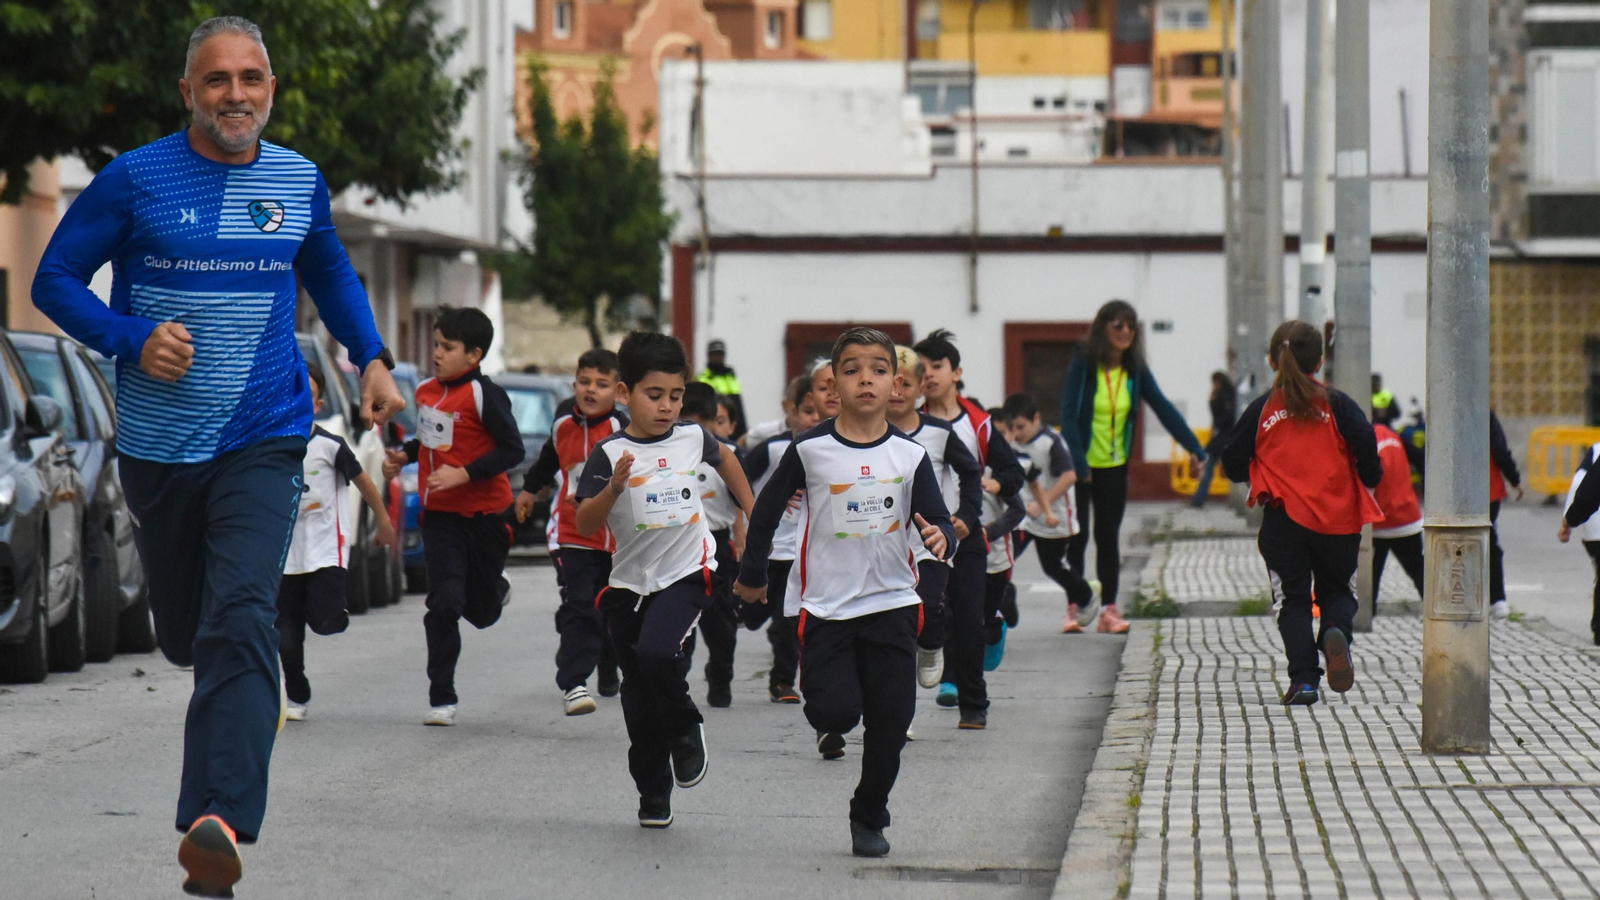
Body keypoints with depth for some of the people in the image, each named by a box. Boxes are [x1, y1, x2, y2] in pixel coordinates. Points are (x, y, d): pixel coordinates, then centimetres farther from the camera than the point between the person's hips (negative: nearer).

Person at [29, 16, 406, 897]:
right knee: (183, 634, 14)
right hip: (158, 448, 0)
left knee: (239, 620, -20)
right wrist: (133, 339, -16)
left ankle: (218, 822, -29)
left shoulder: (299, 181, 5)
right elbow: (54, 278, 0)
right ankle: (260, 689, 53)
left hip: (263, 442, 0)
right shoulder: (134, 180, -5)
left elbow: (330, 272, 25)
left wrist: (372, 359, 13)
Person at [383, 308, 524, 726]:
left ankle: (497, 588, 47)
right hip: (440, 515, 4)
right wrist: (404, 456, 5)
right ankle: (441, 699, -2)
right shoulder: (426, 391, 5)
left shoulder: (484, 394, -15)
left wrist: (463, 474, -23)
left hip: (484, 515, -4)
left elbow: (513, 449, -17)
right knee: (444, 605, -9)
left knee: (482, 612, 9)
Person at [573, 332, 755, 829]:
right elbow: (586, 525, -13)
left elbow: (726, 460, 23)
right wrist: (614, 488, -28)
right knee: (640, 698, 7)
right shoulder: (610, 454, -9)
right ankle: (653, 794, 21)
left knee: (658, 652, -27)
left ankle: (687, 729, 2)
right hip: (630, 583, 1)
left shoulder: (693, 438, -1)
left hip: (687, 573, -1)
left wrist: (752, 510, 27)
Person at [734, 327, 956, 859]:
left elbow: (937, 523, 1)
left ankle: (869, 817, 21)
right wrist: (752, 575, 14)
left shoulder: (909, 455, -1)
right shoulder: (810, 450, -5)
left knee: (889, 723, 2)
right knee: (837, 710, -14)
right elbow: (768, 510, 8)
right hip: (826, 605, -2)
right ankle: (829, 726, 24)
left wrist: (939, 537, -23)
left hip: (891, 602, 2)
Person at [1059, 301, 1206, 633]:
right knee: (1077, 537, -2)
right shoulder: (1082, 366, -12)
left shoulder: (1136, 370, 0)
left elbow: (1163, 408, -1)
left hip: (1114, 466, 4)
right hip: (1079, 465, -4)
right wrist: (1078, 464, -23)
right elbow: (1069, 415, -16)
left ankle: (1109, 609, 5)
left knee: (1108, 537, 4)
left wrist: (1195, 448, -8)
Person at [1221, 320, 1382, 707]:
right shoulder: (1336, 404, 1)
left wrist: (1257, 478, 28)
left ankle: (1303, 678, -8)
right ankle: (1337, 632, -18)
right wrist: (1369, 479, 9)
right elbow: (1365, 442, -10)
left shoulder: (1261, 410, 4)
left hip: (1283, 520, 0)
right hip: (1338, 518, 0)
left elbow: (1233, 464, 7)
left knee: (1292, 602, 8)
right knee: (1337, 590, 16)